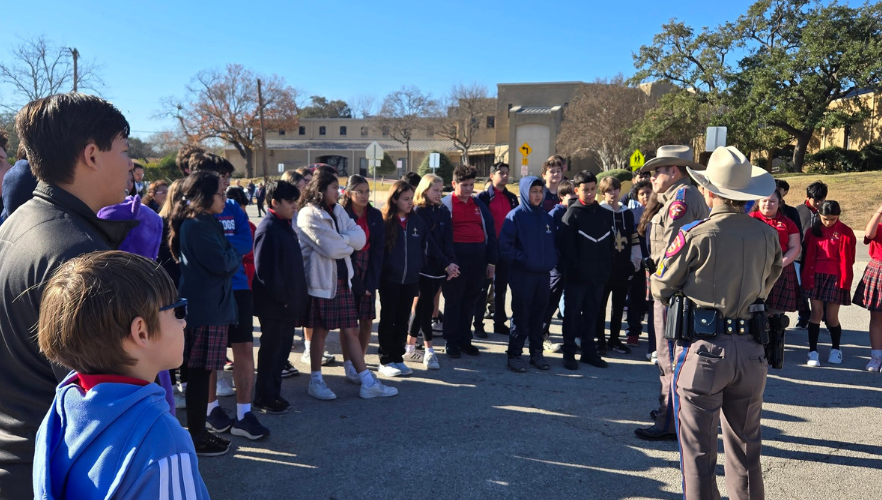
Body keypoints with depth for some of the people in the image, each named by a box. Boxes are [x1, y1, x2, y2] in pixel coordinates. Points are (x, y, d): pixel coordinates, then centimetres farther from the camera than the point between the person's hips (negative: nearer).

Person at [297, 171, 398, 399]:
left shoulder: (338, 211, 13)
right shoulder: (308, 214, -10)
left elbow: (360, 238, 1)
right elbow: (330, 248, -19)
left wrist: (340, 240, -14)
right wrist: (349, 243, -2)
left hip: (343, 278, 7)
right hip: (321, 280, -6)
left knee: (351, 330, 9)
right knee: (321, 331, 4)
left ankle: (368, 383, 13)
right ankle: (315, 381, 21)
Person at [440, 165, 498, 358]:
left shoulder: (479, 204, 13)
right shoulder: (445, 204, -2)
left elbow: (490, 232, 13)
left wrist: (491, 260, 8)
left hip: (478, 257, 5)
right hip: (455, 257, -4)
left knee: (470, 302, 12)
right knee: (453, 301, 3)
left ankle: (465, 340, 23)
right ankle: (451, 342, 12)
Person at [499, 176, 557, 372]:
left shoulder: (547, 217, 11)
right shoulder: (515, 215, -6)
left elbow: (553, 242, 18)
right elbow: (505, 245, -11)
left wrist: (553, 260, 3)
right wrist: (522, 259, -14)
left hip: (544, 274, 5)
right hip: (522, 274, -5)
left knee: (538, 316, 12)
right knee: (520, 316, 0)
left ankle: (537, 353, 22)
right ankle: (514, 355, 10)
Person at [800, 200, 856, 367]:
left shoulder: (846, 233, -3)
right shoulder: (813, 231, 5)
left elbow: (847, 261, -3)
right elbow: (807, 256, 7)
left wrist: (844, 283, -5)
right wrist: (806, 278, 4)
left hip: (835, 278, -2)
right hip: (815, 276, 2)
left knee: (831, 317, 3)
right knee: (816, 314, -1)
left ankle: (836, 350, 25)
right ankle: (813, 352, 3)